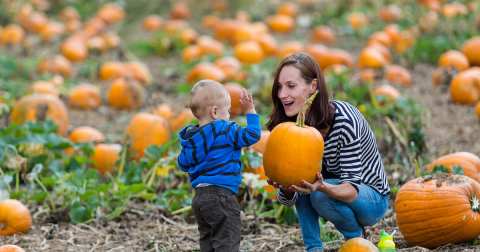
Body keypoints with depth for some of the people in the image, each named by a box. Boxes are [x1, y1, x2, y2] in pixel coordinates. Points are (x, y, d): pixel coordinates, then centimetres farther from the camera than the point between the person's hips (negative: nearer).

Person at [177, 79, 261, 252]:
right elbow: (252, 135, -14)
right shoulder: (225, 131, -12)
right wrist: (251, 111, -4)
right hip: (220, 195, -8)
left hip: (200, 196, 8)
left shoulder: (190, 136, 10)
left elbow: (183, 164, 18)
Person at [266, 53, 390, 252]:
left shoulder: (345, 120, -28)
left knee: (320, 195, -32)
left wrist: (323, 187, -52)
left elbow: (352, 189, -30)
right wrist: (285, 188, -36)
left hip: (372, 199, -6)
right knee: (299, 177, -21)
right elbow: (289, 199, -12)